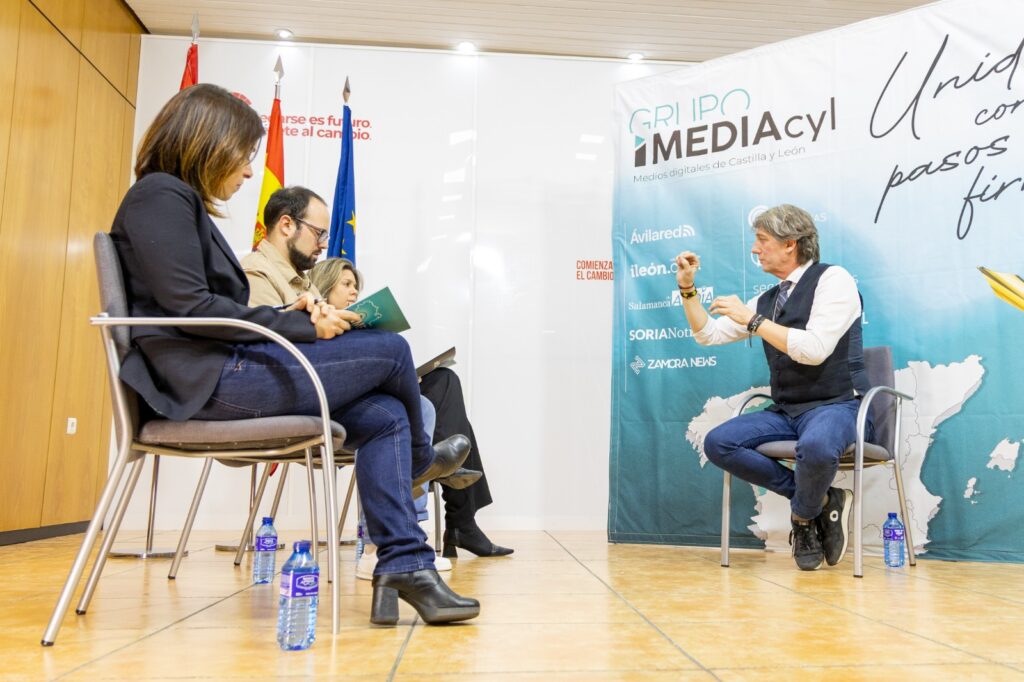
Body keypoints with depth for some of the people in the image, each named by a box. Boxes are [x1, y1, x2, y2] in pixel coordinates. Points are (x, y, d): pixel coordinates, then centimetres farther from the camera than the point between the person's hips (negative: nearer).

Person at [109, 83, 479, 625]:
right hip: (208, 379, -10)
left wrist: (288, 316, 3)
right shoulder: (159, 195, -6)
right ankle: (418, 459, 23)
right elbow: (189, 307, -17)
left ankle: (405, 564, -9)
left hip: (226, 369, 10)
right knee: (390, 350, -7)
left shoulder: (185, 203, 24)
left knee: (385, 416, -4)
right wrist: (298, 326, -13)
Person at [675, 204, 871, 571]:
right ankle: (821, 501, -7)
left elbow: (814, 349, -20)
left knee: (816, 445, -39)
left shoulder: (832, 279, -6)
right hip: (786, 412, 7)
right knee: (718, 443, -15)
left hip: (836, 406, -7)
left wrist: (752, 320, -16)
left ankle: (805, 516, -4)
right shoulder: (766, 300, 14)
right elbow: (708, 334, 20)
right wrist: (687, 289, 8)